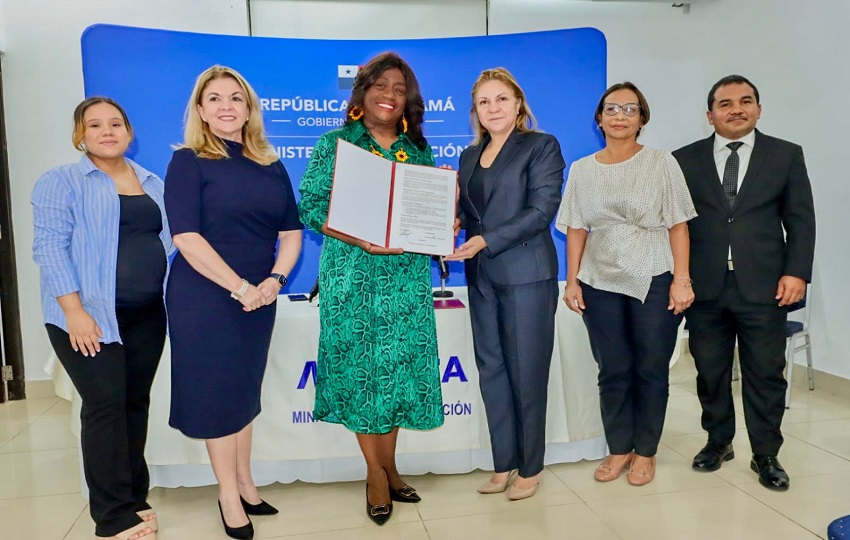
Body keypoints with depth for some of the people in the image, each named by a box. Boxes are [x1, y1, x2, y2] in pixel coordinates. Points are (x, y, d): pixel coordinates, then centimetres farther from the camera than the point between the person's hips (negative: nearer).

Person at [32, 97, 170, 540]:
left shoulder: (153, 184, 14)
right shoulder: (61, 182, -2)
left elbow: (168, 238, 17)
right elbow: (50, 247, -10)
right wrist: (74, 311, -18)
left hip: (147, 315, 5)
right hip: (92, 316, -5)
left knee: (136, 402, 9)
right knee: (106, 404, -7)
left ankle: (133, 498, 22)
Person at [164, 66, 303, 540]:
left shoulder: (271, 165, 9)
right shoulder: (188, 162, -5)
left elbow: (291, 231, 7)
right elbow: (186, 238, -15)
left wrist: (275, 280, -10)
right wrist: (239, 287, -18)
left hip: (258, 297, 5)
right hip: (205, 297, -4)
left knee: (245, 389, 14)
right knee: (217, 390, 4)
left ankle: (245, 483, 28)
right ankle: (229, 492, 20)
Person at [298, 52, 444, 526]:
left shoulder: (420, 150, 12)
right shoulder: (335, 143, 2)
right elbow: (310, 206, -6)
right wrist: (359, 240, -19)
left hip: (407, 276, 3)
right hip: (352, 274, -3)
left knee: (399, 363, 6)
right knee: (360, 363, 2)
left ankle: (388, 465, 24)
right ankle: (377, 471, 18)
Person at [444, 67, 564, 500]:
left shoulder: (541, 146, -1)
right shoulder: (469, 156, 16)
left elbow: (542, 209, -12)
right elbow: (465, 212, 16)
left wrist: (487, 240, -19)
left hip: (526, 274, -6)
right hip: (481, 277, 6)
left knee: (526, 373, 2)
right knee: (491, 371, 10)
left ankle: (530, 468, 18)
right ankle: (503, 464, 23)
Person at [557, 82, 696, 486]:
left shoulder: (662, 163, 2)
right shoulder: (581, 169, 8)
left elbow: (678, 226, -2)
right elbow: (576, 230, 7)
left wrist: (681, 279, -9)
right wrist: (572, 281, 2)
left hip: (654, 282, -2)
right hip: (600, 284, 2)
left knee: (651, 370, 5)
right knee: (613, 370, 8)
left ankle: (645, 452, 20)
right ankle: (619, 449, 22)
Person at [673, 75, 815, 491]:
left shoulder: (786, 155, 8)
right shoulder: (685, 159, 7)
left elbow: (800, 219, 5)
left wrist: (796, 272, -6)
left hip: (764, 287, 0)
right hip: (705, 288, 1)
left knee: (766, 374, 5)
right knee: (710, 372, 11)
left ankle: (766, 456, 20)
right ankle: (718, 442, 29)